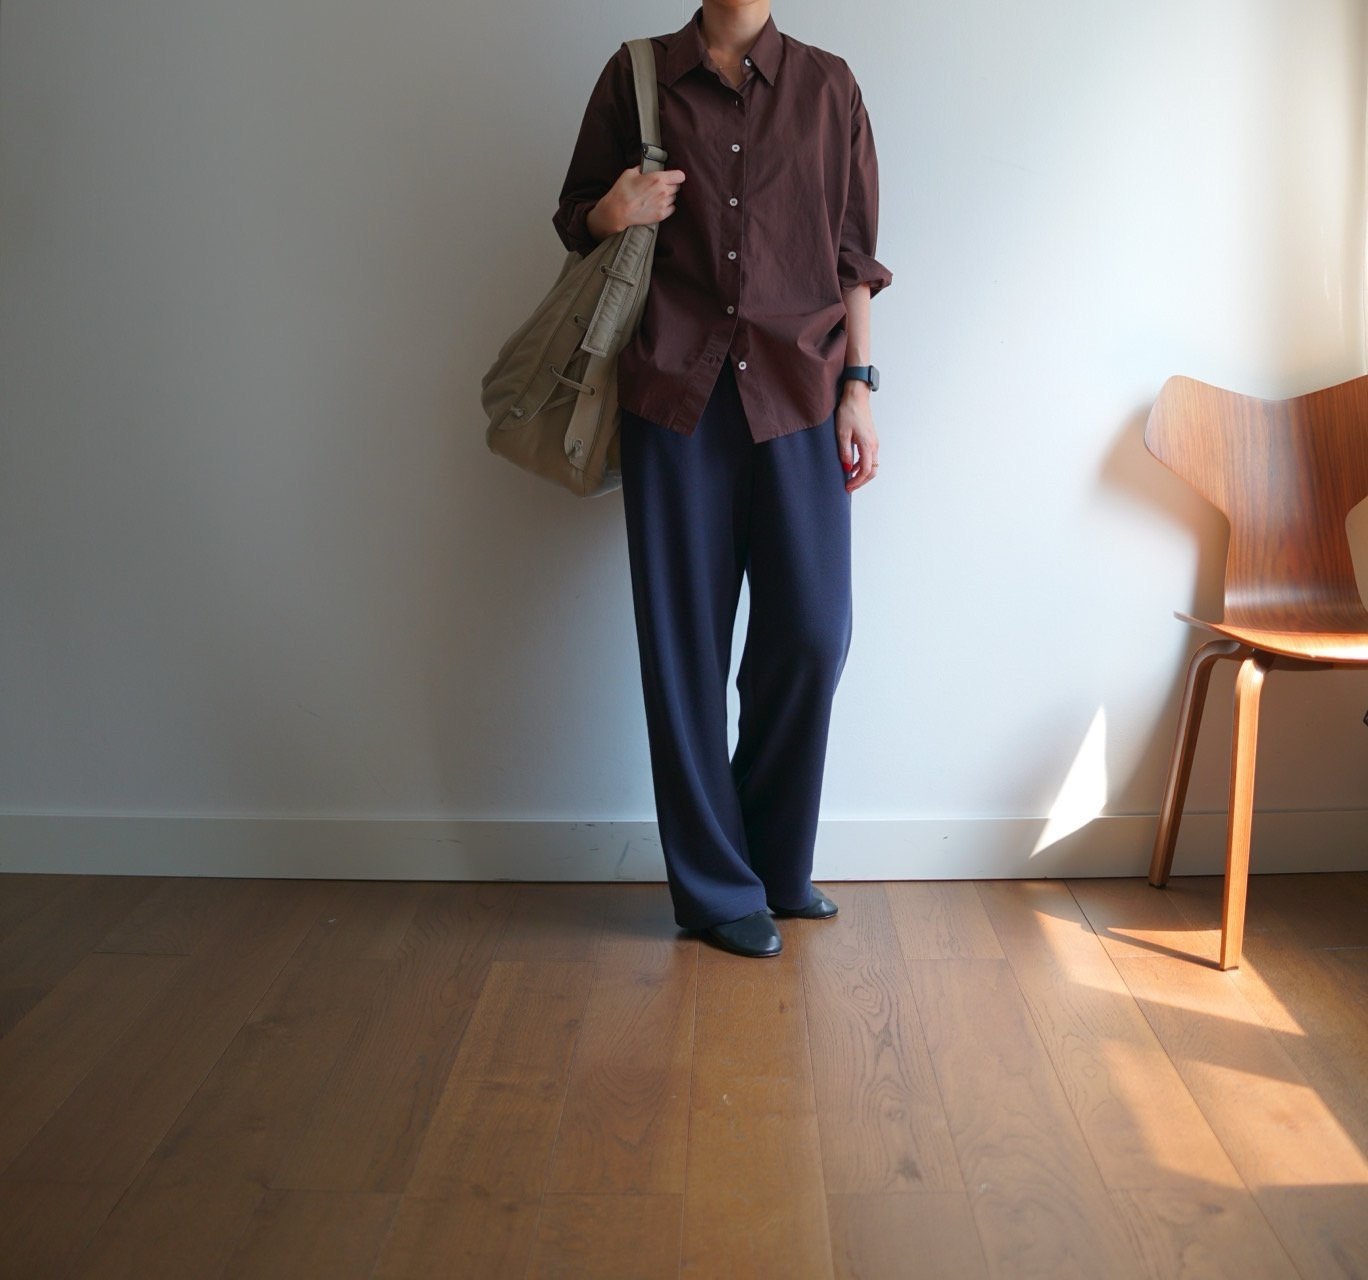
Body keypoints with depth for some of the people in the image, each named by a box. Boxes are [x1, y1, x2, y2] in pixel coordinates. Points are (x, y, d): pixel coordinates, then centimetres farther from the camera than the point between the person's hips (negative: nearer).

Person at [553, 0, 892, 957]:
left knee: (813, 635, -2)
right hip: (674, 393, 0)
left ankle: (778, 865, 21)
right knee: (684, 642, 1)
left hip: (797, 395, 1)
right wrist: (613, 213, -9)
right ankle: (716, 887, 16)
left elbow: (853, 253, 10)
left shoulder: (827, 86, 10)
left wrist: (858, 386, 3)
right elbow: (574, 221, 14)